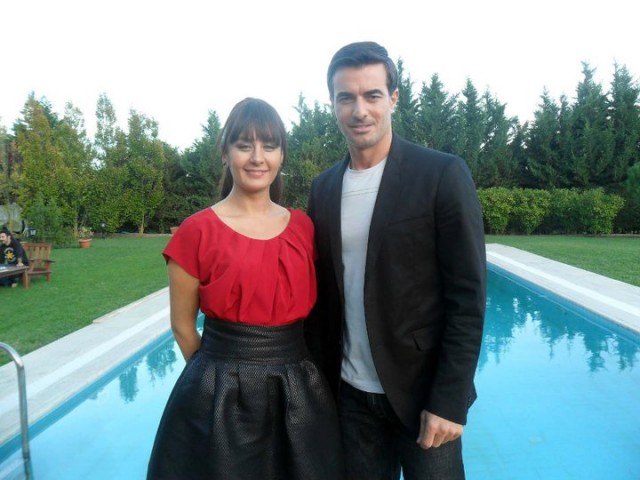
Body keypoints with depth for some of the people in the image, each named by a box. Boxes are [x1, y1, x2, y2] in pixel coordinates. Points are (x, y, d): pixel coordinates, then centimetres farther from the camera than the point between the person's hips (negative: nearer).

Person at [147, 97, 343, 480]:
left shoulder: (303, 226, 1)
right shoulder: (198, 231, -9)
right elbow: (183, 326, -1)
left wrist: (286, 371, 9)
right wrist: (219, 373, 8)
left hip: (300, 395, 4)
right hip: (220, 402, -3)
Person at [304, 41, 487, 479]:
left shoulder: (443, 175, -11)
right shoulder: (324, 188, 3)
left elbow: (468, 297, -12)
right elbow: (322, 292, 6)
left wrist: (450, 400, -13)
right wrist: (319, 381, 6)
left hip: (425, 393, -3)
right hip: (350, 395, 4)